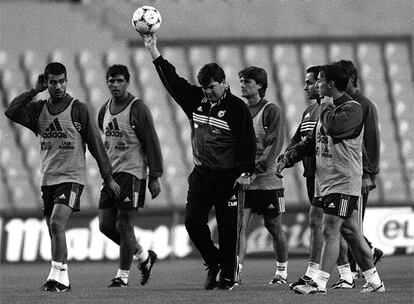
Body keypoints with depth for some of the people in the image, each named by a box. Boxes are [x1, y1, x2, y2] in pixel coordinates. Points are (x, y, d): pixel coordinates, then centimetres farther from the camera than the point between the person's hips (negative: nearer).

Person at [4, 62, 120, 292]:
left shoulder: (78, 109, -4)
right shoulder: (39, 109, 8)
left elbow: (95, 144, -1)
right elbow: (11, 112, -8)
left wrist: (108, 178, 0)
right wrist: (35, 91, -7)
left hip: (71, 178, -5)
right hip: (48, 179, 5)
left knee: (57, 222, -22)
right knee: (54, 231, 7)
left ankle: (57, 276, -24)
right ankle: (63, 281, 16)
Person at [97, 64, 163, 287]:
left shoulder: (138, 109, -9)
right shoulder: (105, 110, 12)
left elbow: (151, 143, -10)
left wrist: (154, 177, -13)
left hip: (132, 174, -7)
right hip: (111, 174, 7)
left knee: (124, 225, -8)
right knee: (106, 225, 5)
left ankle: (123, 275, 1)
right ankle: (144, 256, 23)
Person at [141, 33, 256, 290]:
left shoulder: (237, 108, -6)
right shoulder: (196, 100, 8)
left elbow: (248, 142, -7)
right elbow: (171, 79, 7)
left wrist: (246, 173, -13)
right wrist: (153, 50, 2)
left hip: (228, 177, -5)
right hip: (201, 176, 5)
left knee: (228, 228, -2)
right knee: (193, 222, -4)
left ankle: (228, 276, 7)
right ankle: (213, 261, 17)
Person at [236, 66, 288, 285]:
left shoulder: (271, 112, -6)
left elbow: (274, 145, -13)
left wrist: (257, 169, -22)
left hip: (268, 180, -4)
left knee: (275, 228, 8)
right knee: (239, 225, -11)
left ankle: (281, 271, 23)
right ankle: (236, 271, -18)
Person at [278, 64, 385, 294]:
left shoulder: (352, 109, -10)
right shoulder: (329, 109, 19)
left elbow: (334, 126, -30)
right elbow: (311, 142, 24)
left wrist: (326, 107, -11)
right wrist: (288, 158, 13)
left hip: (343, 182, -9)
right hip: (328, 181, 9)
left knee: (330, 231, -12)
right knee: (350, 232, 10)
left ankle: (319, 283, -15)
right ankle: (374, 281, 16)